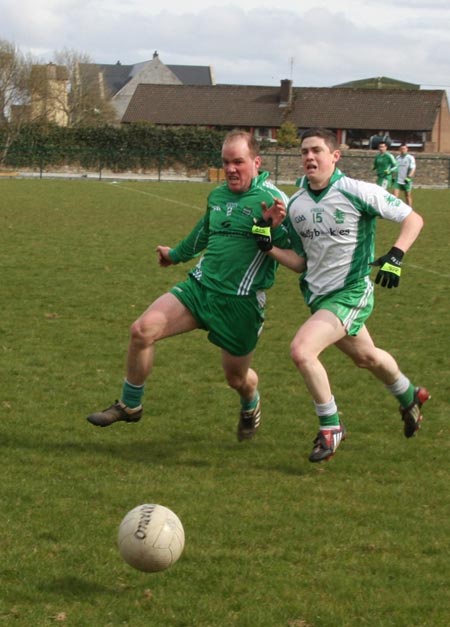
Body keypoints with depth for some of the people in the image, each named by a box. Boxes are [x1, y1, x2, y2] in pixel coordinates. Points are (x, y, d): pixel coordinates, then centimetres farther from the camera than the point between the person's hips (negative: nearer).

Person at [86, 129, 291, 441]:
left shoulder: (272, 199, -11)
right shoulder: (217, 196, 9)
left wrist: (277, 226, -37)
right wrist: (176, 254, 47)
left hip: (241, 301, -5)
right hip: (200, 286, 5)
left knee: (236, 377, 8)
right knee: (143, 329, -12)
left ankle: (251, 405, 48)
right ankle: (130, 404, 7)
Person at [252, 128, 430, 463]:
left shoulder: (356, 192, -16)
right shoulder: (295, 205, 1)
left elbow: (413, 219, -11)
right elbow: (301, 262, 8)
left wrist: (395, 256, -25)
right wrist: (270, 248, -9)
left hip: (351, 293, -7)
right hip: (318, 295, 7)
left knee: (301, 350, -24)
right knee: (366, 357, 26)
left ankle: (331, 427, -5)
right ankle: (410, 397, 56)